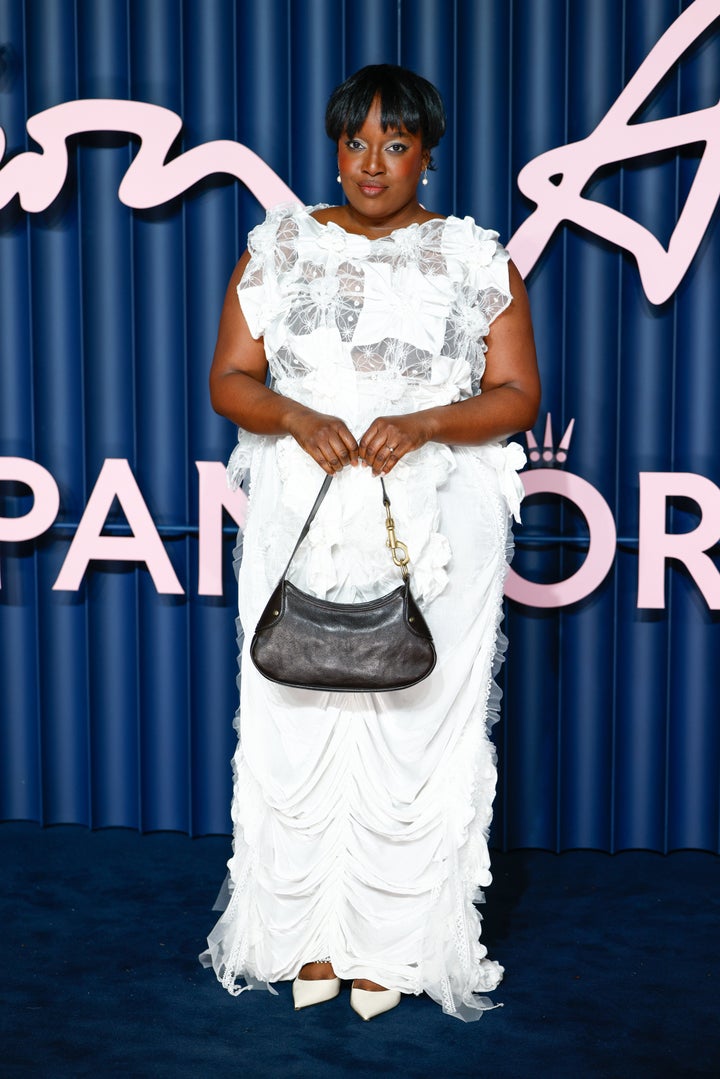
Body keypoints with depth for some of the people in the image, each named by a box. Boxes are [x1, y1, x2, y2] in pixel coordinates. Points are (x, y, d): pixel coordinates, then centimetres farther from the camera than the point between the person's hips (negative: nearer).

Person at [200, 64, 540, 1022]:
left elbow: (518, 396, 0)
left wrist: (423, 423, -17)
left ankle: (392, 944, 15)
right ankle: (309, 936, 17)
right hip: (301, 530, 2)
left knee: (417, 733, 0)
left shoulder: (476, 258, 4)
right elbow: (229, 379, 5)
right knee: (297, 725, 2)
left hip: (434, 537, -1)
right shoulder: (278, 247, 8)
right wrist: (297, 418, -16)